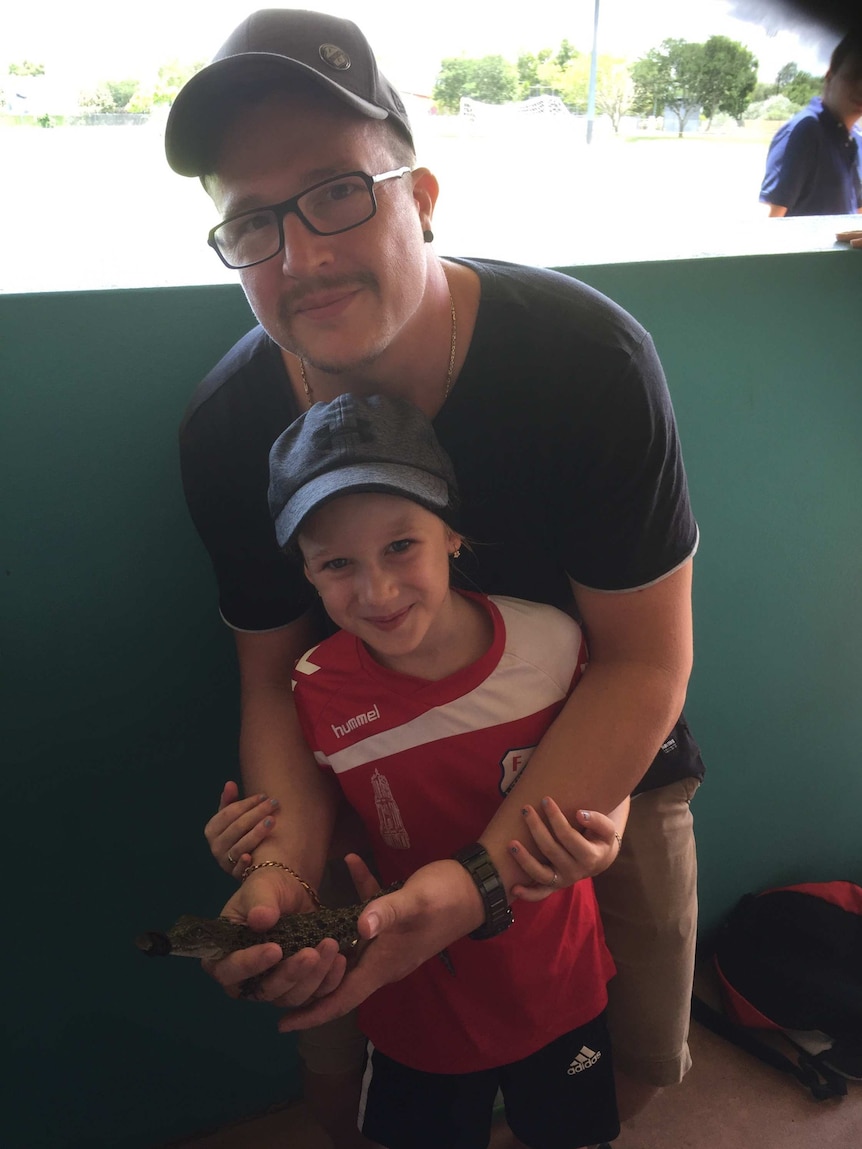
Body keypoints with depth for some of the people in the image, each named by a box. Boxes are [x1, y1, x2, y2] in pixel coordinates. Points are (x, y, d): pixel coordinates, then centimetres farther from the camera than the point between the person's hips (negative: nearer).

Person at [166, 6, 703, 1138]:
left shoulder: (590, 358, -29)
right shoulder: (227, 429, -19)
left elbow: (645, 661, -24)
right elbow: (275, 677, -9)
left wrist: (484, 874, -33)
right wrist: (289, 870, -27)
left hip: (601, 755, -1)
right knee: (340, 1054, 11)